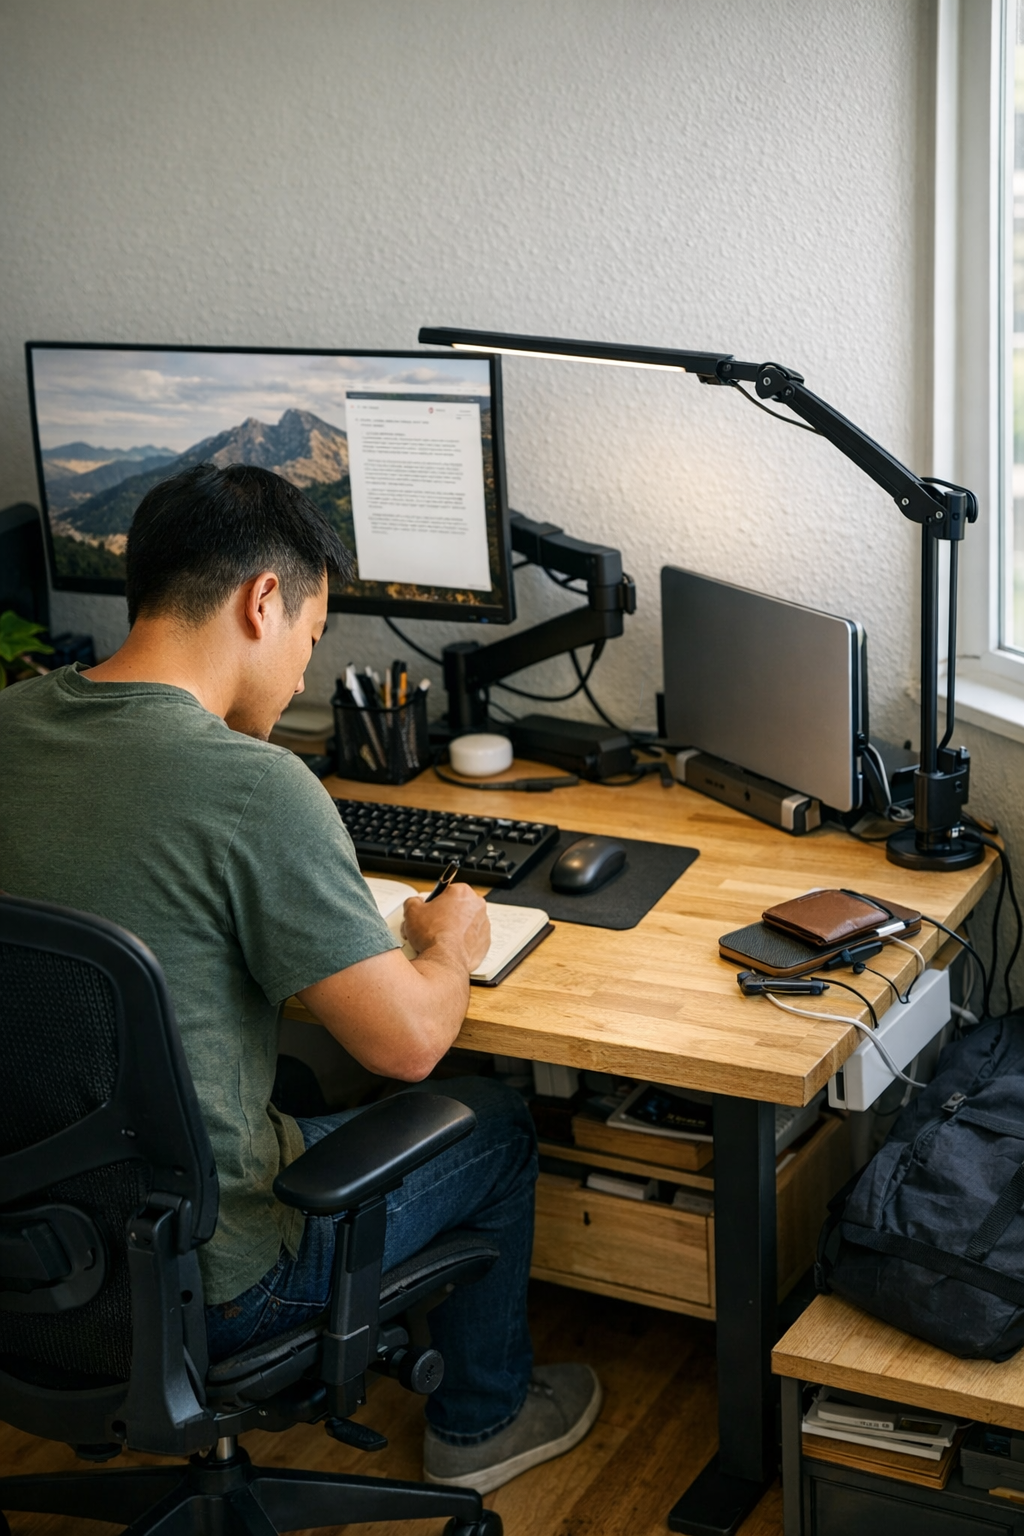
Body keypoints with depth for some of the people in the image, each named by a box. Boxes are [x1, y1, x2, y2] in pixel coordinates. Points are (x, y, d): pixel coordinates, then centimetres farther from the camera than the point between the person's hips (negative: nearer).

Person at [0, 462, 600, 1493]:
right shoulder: (255, 787, -26)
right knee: (493, 1122, 17)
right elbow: (407, 1042, -20)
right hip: (187, 1287, -7)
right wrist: (451, 943, 1)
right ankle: (481, 1423, 38)